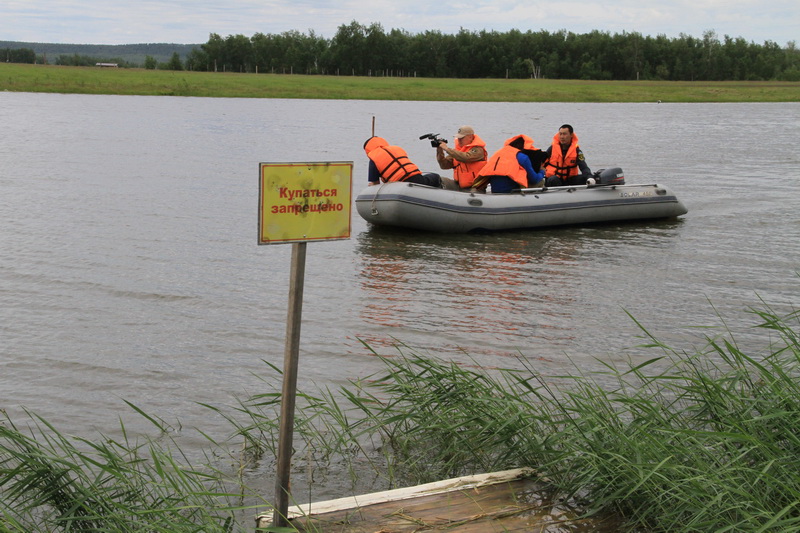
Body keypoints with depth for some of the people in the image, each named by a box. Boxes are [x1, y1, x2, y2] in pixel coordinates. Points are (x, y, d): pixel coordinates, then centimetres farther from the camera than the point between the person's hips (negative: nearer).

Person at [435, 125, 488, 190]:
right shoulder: (458, 150, 11)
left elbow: (465, 157, -30)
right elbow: (444, 165, 7)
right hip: (459, 185, 6)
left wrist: (447, 149, -25)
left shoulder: (478, 149, -10)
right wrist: (440, 151, -6)